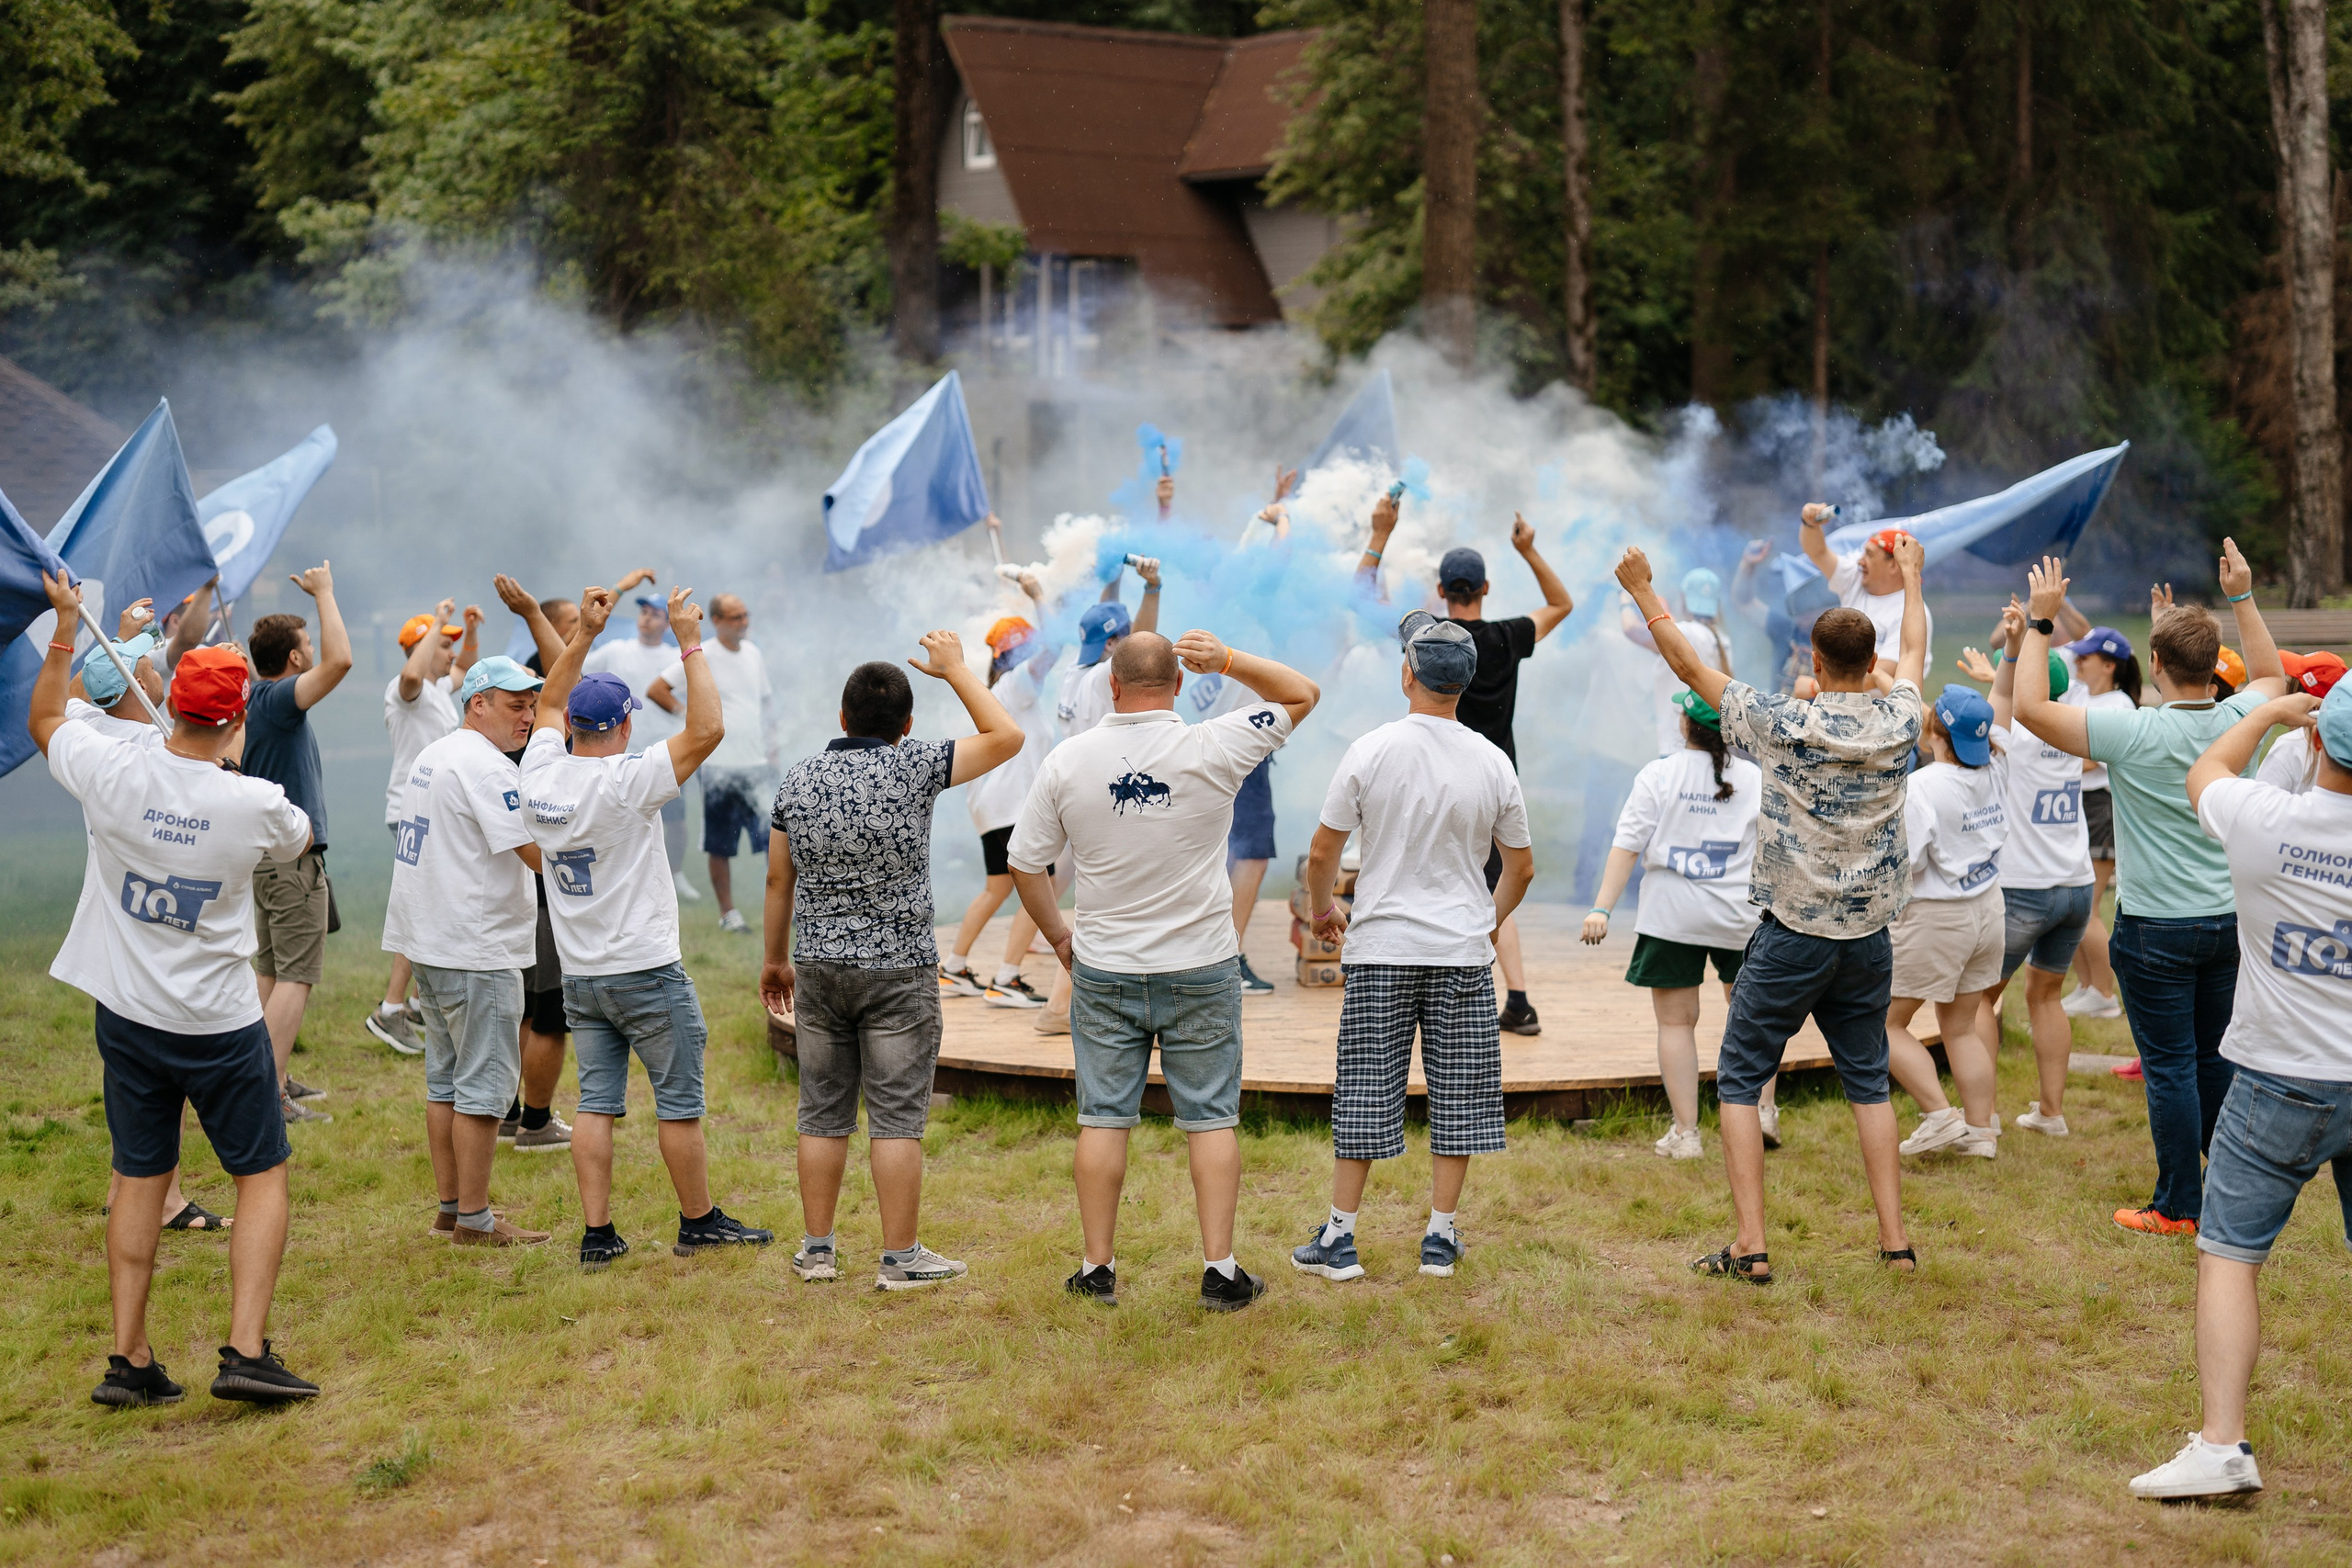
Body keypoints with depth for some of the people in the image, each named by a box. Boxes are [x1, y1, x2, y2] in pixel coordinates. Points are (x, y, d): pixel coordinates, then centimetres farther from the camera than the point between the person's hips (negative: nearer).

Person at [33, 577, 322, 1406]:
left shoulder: (114, 771, -13)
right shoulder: (256, 805, -18)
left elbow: (42, 719, 9)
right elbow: (299, 836, 8)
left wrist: (64, 629, 19)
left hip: (129, 1017, 3)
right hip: (221, 1025, -3)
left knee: (140, 1178, 14)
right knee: (263, 1175, 8)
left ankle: (128, 1360, 14)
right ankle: (246, 1351, -3)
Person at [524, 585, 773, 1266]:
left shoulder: (540, 776, 0)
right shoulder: (625, 783, -18)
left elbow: (550, 706, 19)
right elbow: (706, 728, -21)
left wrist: (583, 632, 16)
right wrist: (690, 643, -16)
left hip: (579, 976, 6)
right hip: (646, 973, -6)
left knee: (596, 1103, 7)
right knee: (679, 1102, 6)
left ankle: (597, 1233, 5)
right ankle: (699, 1222, 15)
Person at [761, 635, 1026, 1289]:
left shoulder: (800, 777, 3)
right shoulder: (913, 767, -11)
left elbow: (778, 879, 8)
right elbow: (1007, 737, -5)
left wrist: (776, 959, 19)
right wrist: (955, 669, 4)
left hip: (818, 965, 4)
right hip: (898, 968, -4)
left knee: (823, 1113, 10)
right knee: (897, 1117, 0)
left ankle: (817, 1249, 15)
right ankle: (901, 1258, 3)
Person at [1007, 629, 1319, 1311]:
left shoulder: (1067, 761, -5)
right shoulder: (1211, 752, -11)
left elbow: (1023, 864, 2)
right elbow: (1301, 694, 2)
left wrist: (1059, 935, 15)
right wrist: (1226, 660, -8)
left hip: (1103, 972, 1)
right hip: (1201, 972, -1)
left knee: (1103, 1117, 8)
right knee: (1211, 1117, 6)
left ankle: (1097, 1268, 13)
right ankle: (1219, 1269, 6)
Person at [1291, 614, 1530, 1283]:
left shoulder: (1371, 751, -7)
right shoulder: (1492, 763, -2)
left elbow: (1322, 852, -3)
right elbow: (1521, 866, 7)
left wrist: (1323, 911, 15)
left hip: (1381, 948, -1)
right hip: (1463, 950, 1)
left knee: (1364, 1092, 4)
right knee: (1456, 1094, 8)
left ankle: (1339, 1239, 8)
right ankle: (1441, 1239, 12)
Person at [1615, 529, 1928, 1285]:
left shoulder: (1784, 724, -12)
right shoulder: (1898, 720, -2)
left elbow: (1690, 666, -3)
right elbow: (1913, 653, 21)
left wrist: (1643, 592, 9)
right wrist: (1910, 579, 38)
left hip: (1792, 935, -4)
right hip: (1869, 933, 4)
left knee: (1739, 1080, 5)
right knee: (1868, 1081, 15)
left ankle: (1750, 1246, -2)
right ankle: (1895, 1239, 11)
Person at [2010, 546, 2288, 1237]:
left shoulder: (2135, 733, -20)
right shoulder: (2236, 723, -3)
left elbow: (2031, 706, -18)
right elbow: (2271, 676, 21)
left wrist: (2040, 620, -11)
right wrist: (2242, 597, 22)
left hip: (2157, 928, -5)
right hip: (2227, 920, 6)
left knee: (2171, 1068, 2)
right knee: (2218, 1058, 17)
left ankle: (2179, 1207, 9)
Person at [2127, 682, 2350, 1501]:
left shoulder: (2264, 820, -15)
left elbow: (2204, 772, 8)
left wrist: (2269, 710, 22)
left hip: (2281, 1081, -2)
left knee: (2228, 1253, 4)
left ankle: (2221, 1443, -4)